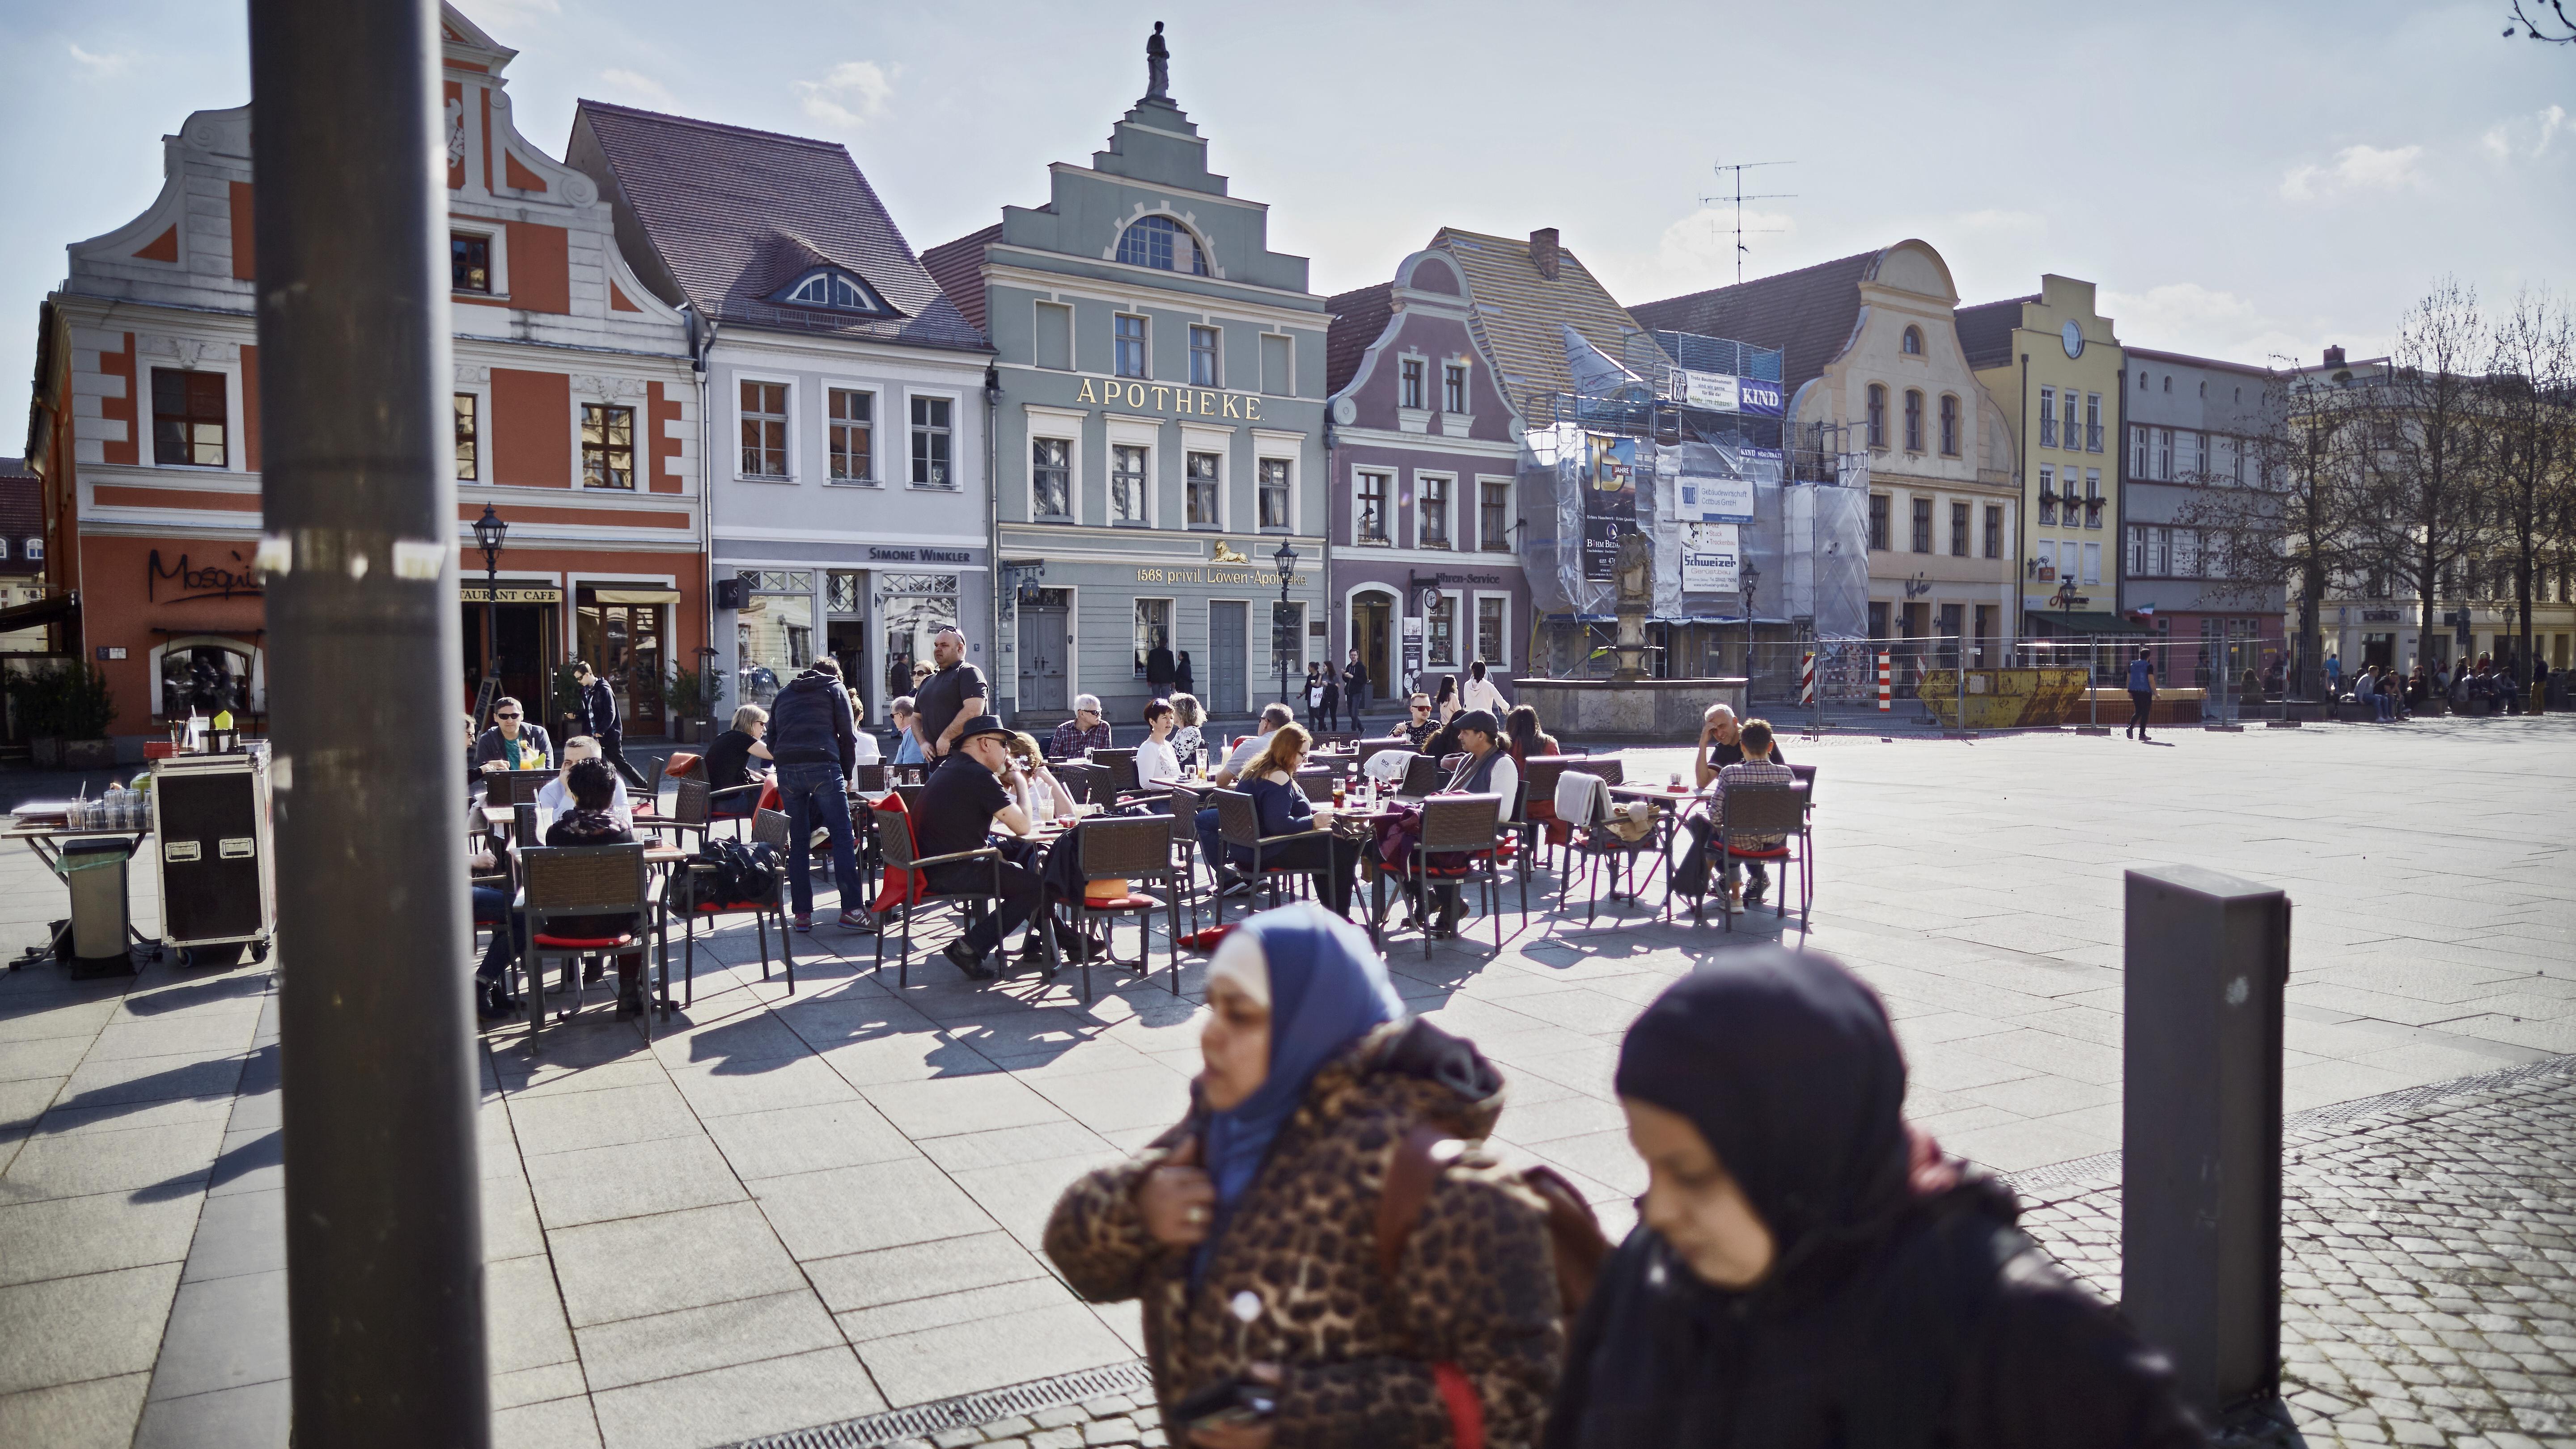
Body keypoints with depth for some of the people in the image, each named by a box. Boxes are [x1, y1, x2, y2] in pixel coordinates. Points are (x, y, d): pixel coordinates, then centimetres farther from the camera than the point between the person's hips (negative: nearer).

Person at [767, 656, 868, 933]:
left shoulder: (783, 695, 26)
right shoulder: (835, 689, 15)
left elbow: (771, 743, 23)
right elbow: (848, 735, 8)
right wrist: (847, 774, 15)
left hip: (787, 771, 4)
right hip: (823, 766, -4)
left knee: (798, 841, 9)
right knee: (842, 837, -4)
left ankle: (802, 913, 6)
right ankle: (852, 910, -11)